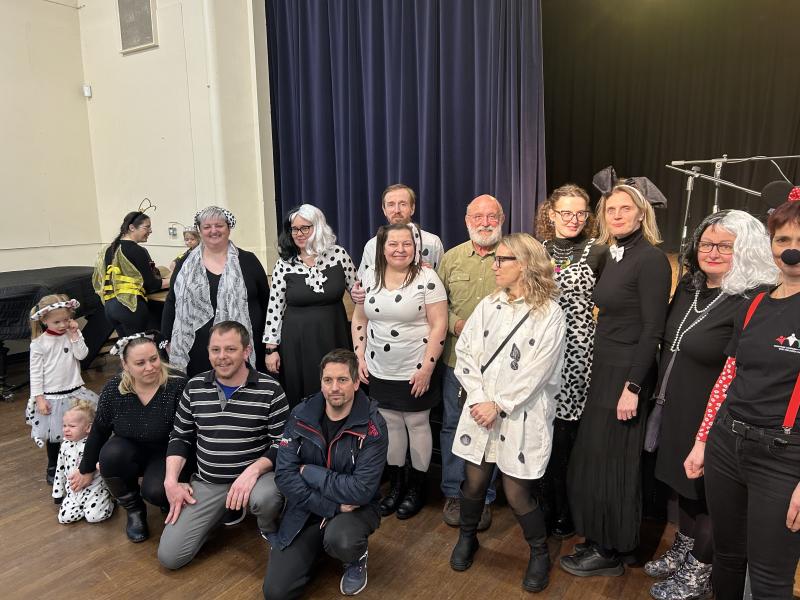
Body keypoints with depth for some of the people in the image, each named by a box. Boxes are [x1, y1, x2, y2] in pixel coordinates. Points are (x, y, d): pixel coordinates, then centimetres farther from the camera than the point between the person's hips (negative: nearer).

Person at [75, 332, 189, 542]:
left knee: (155, 491, -30)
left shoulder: (177, 387, -26)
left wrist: (182, 479, -22)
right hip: (131, 452, 4)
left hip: (167, 455, -4)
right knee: (111, 454, -28)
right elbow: (99, 431, 2)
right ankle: (134, 509, -1)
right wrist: (86, 470, 13)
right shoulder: (113, 389, -14)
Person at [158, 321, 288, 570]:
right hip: (207, 482, 4)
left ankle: (270, 529, 0)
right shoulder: (194, 387, 1)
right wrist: (171, 480, -1)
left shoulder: (269, 389, -11)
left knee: (264, 498, -39)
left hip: (255, 474, -4)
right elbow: (180, 437, 10)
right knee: (169, 556, -4)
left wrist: (253, 470, -26)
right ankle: (222, 512, 22)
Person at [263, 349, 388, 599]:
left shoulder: (372, 426, -18)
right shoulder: (301, 415, -8)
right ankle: (318, 544, 22)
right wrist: (333, 507, -21)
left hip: (355, 509, -3)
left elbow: (361, 490, -23)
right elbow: (284, 476, -13)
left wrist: (308, 472, -17)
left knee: (340, 540, -36)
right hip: (306, 508, 3)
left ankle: (357, 559, 2)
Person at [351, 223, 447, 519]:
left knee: (417, 424, 9)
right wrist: (360, 356, 4)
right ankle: (395, 484, 32)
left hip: (415, 372, -4)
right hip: (379, 371, 4)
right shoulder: (369, 276, 2)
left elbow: (439, 325, -13)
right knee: (390, 423, 15)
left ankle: (417, 488, 27)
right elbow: (359, 319, 11)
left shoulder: (426, 278, -12)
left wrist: (427, 367, -16)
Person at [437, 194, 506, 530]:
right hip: (457, 358, 2)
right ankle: (453, 494, 29)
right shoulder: (452, 258, 6)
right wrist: (456, 323, -9)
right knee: (452, 425, 12)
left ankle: (484, 498, 27)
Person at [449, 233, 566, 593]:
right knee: (474, 481, 12)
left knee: (516, 493, 2)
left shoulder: (550, 313, -8)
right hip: (481, 409, 4)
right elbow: (465, 351, 1)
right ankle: (467, 538, 39)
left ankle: (540, 553, 30)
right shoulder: (488, 305, 4)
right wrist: (478, 398, -10)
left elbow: (536, 371, -14)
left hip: (521, 415, -4)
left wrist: (498, 405, -14)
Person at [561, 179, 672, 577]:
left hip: (626, 374, -8)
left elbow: (652, 330, -18)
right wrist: (599, 372, 13)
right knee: (593, 456, 15)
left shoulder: (651, 259, -14)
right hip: (603, 369, 8)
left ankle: (608, 552, 20)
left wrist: (633, 387, -20)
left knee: (611, 461, 3)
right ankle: (599, 540, 31)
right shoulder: (613, 256, 10)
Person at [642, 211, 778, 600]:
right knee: (683, 481, 22)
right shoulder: (689, 287, 4)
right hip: (677, 412, 7)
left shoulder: (754, 303, -20)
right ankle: (682, 551, 44)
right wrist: (662, 395, 15)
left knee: (707, 493, 11)